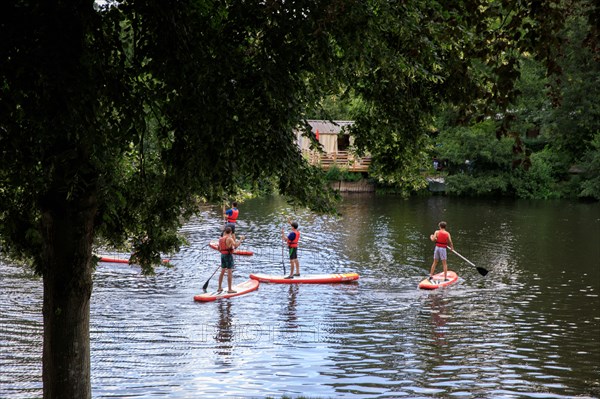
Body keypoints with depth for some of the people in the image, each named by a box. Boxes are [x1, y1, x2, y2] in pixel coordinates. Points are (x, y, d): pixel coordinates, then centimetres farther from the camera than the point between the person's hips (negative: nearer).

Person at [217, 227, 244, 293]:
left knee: (222, 272, 16)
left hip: (223, 255, 8)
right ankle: (230, 289, -3)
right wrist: (241, 239, -11)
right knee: (229, 273, -4)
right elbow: (236, 245, -24)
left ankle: (219, 288, 22)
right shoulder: (229, 238, -16)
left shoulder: (221, 238, 8)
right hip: (229, 255, -8)